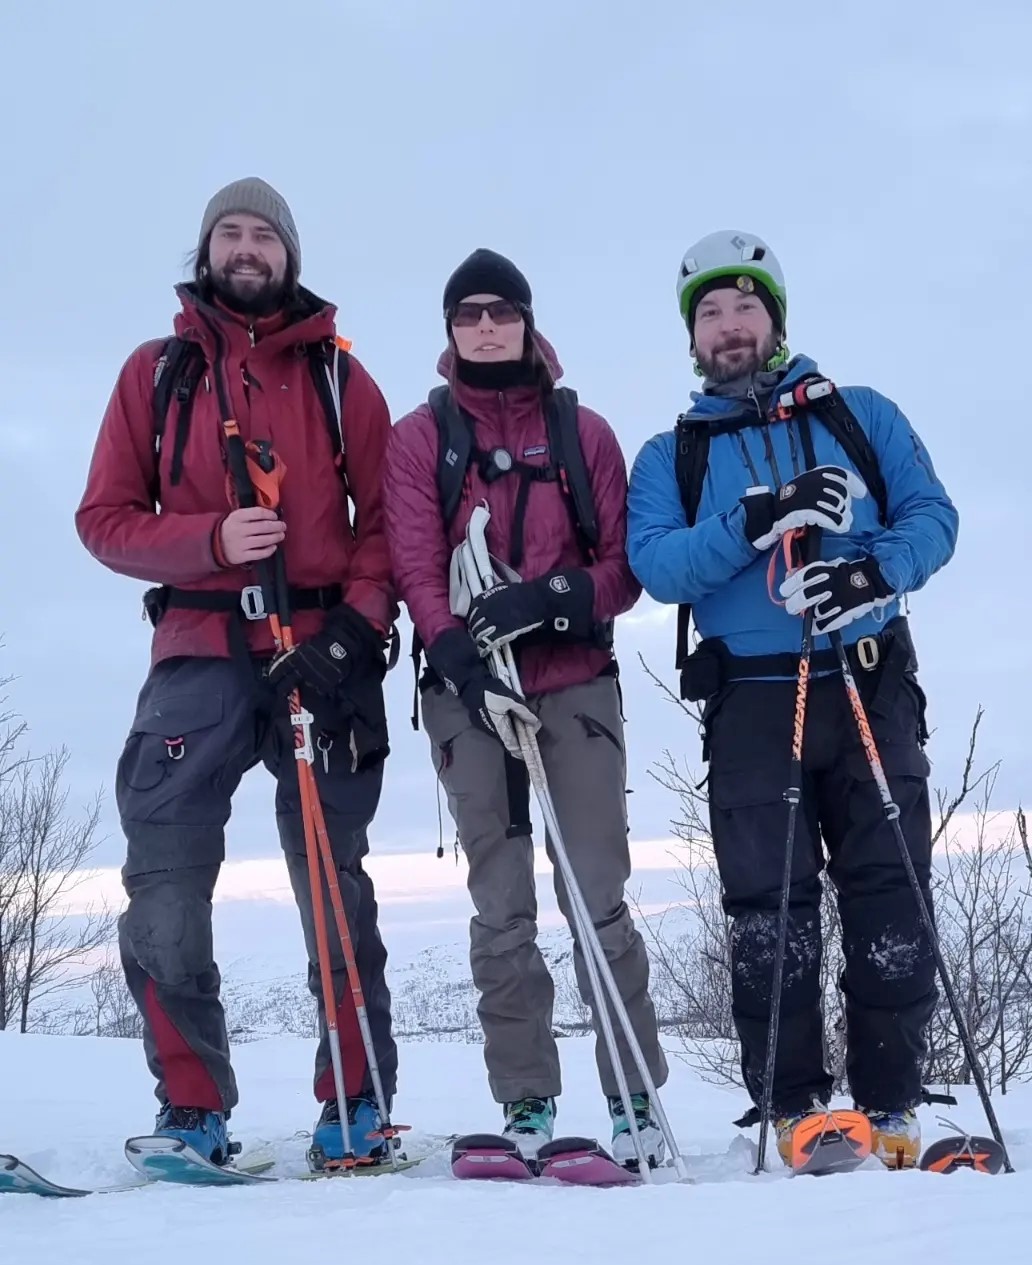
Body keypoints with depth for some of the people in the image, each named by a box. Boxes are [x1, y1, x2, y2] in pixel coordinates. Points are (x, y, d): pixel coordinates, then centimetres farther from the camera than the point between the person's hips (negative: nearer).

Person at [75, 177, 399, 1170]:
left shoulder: (338, 375, 11)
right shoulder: (156, 371, 12)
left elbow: (384, 517, 7)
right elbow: (105, 517, 6)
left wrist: (359, 624, -9)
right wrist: (210, 539, -11)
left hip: (323, 655, 0)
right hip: (198, 655, 1)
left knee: (336, 891, 2)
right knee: (164, 894, -7)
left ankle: (356, 1104, 10)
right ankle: (193, 1111, 4)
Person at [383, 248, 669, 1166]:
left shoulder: (585, 432, 9)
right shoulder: (418, 438, 8)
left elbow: (624, 567, 4)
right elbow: (418, 573, -2)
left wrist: (547, 599, -16)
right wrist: (467, 670, -17)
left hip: (577, 684, 0)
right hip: (468, 691, 0)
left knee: (599, 899, -6)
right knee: (502, 909, 0)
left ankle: (635, 1098, -1)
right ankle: (526, 1106, 5)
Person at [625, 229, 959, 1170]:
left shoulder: (860, 416, 13)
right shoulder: (670, 456, 12)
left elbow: (932, 514, 3)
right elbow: (656, 566, -4)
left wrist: (876, 572, -17)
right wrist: (752, 525, -19)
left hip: (871, 684, 0)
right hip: (751, 701, 0)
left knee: (890, 893, -2)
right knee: (769, 908, -2)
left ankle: (893, 1104, 5)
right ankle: (794, 1107, 5)